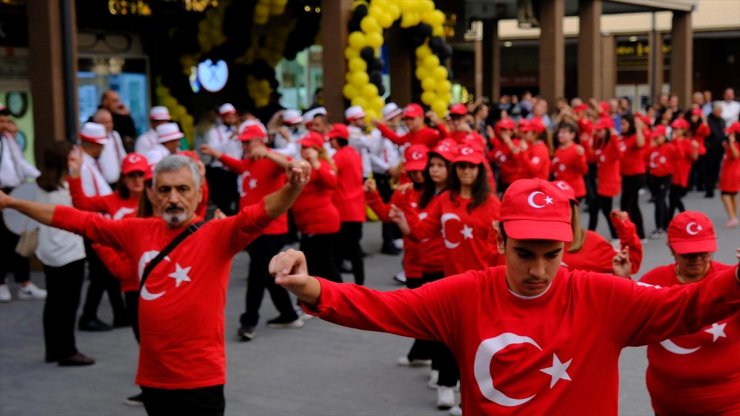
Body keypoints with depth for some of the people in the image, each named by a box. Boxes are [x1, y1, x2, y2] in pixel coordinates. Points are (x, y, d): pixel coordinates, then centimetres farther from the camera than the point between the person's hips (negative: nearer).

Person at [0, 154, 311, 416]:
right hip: (152, 376, 5)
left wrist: (291, 189, -47)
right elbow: (79, 221, 11)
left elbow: (260, 214, -27)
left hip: (200, 378, -5)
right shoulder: (138, 232, 5)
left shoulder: (219, 234, -9)